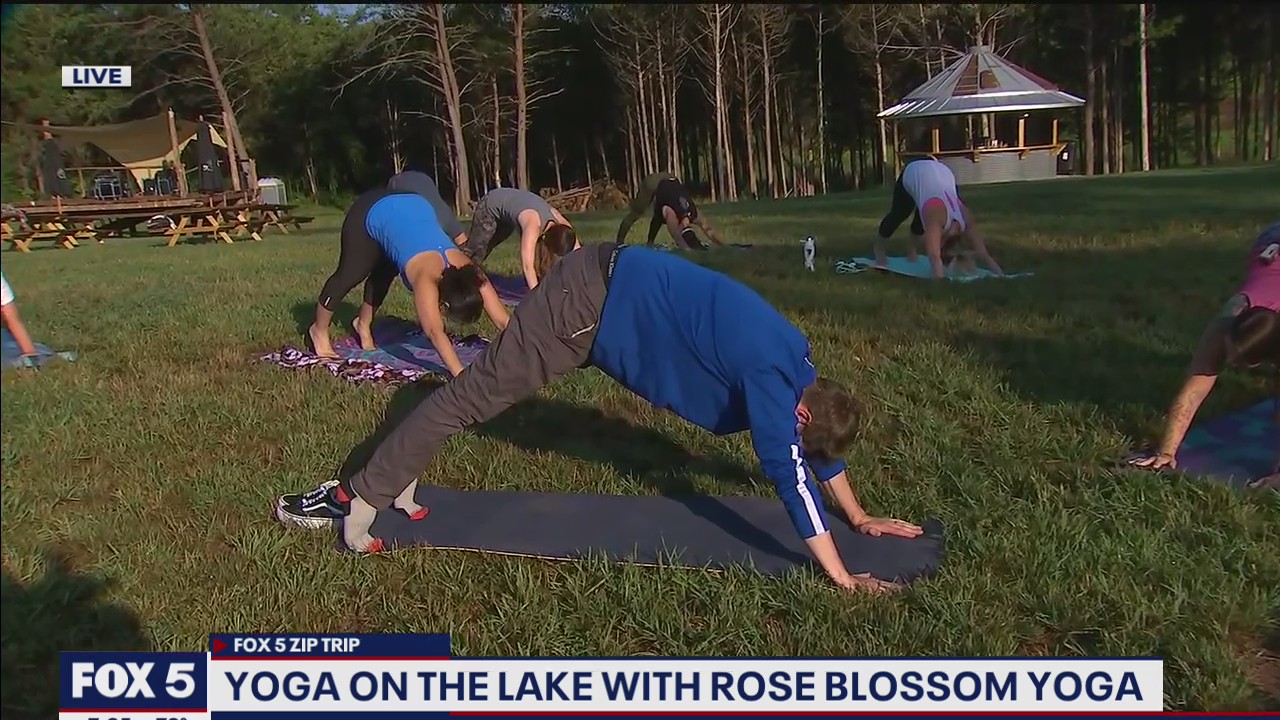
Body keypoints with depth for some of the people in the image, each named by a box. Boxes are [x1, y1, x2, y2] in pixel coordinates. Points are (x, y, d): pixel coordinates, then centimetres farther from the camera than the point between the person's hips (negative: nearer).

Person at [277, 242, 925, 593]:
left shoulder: (796, 368, 4)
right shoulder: (770, 377, -21)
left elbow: (819, 440, 19)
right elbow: (790, 474, -25)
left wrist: (858, 516, 25)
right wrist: (841, 577, -21)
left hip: (608, 290, 9)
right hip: (593, 298, -9)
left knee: (480, 390, 15)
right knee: (475, 394, -6)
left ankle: (393, 481, 26)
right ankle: (357, 498, 1)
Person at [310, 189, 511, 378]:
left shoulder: (470, 274, -24)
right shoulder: (427, 277, -39)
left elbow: (503, 320, -25)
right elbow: (435, 332, -47)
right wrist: (460, 375, -54)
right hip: (371, 214, -5)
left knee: (383, 275, 21)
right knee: (348, 276, 10)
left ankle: (363, 325, 46)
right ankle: (319, 331, 33)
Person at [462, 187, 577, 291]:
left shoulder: (563, 226, -28)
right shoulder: (533, 226, -47)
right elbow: (527, 266, -57)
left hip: (510, 202, 6)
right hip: (490, 205, -6)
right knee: (475, 249, 5)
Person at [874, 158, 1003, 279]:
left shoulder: (966, 220, -28)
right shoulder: (935, 218, -41)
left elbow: (983, 254, -26)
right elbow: (934, 256, -49)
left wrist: (1000, 274, -34)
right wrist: (941, 279, -59)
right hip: (913, 173, -3)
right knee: (898, 214, 12)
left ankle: (911, 247, 45)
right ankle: (879, 247, 37)